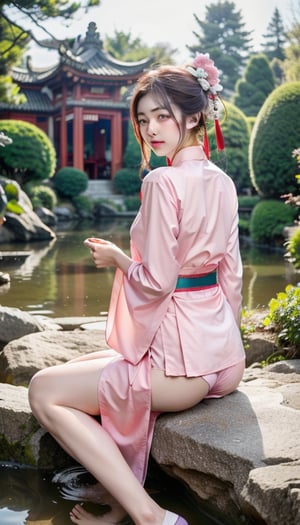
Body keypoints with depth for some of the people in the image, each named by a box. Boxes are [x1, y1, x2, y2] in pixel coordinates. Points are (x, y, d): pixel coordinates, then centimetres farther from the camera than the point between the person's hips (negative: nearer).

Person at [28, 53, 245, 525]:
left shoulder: (163, 181, -17)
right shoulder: (222, 182, 8)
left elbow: (156, 282, -20)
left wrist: (115, 256, 0)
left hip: (180, 362, -9)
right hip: (223, 355, 9)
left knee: (44, 390, 2)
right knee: (87, 368, 27)